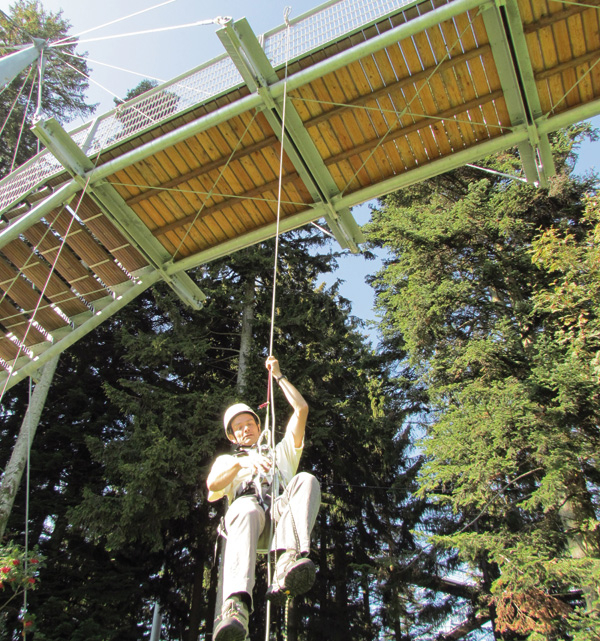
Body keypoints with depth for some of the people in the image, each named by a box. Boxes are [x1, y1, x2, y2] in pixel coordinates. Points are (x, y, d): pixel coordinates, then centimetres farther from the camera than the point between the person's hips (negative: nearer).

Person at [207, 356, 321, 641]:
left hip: (281, 508, 1)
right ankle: (235, 607, -61)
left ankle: (289, 562, -55)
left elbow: (301, 409, 32)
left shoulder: (281, 451, 40)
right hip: (247, 503, -1)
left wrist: (279, 376, 36)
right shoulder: (226, 460, 36)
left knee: (306, 480, -33)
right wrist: (242, 462, -8)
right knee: (246, 513, -40)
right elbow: (212, 484, 10)